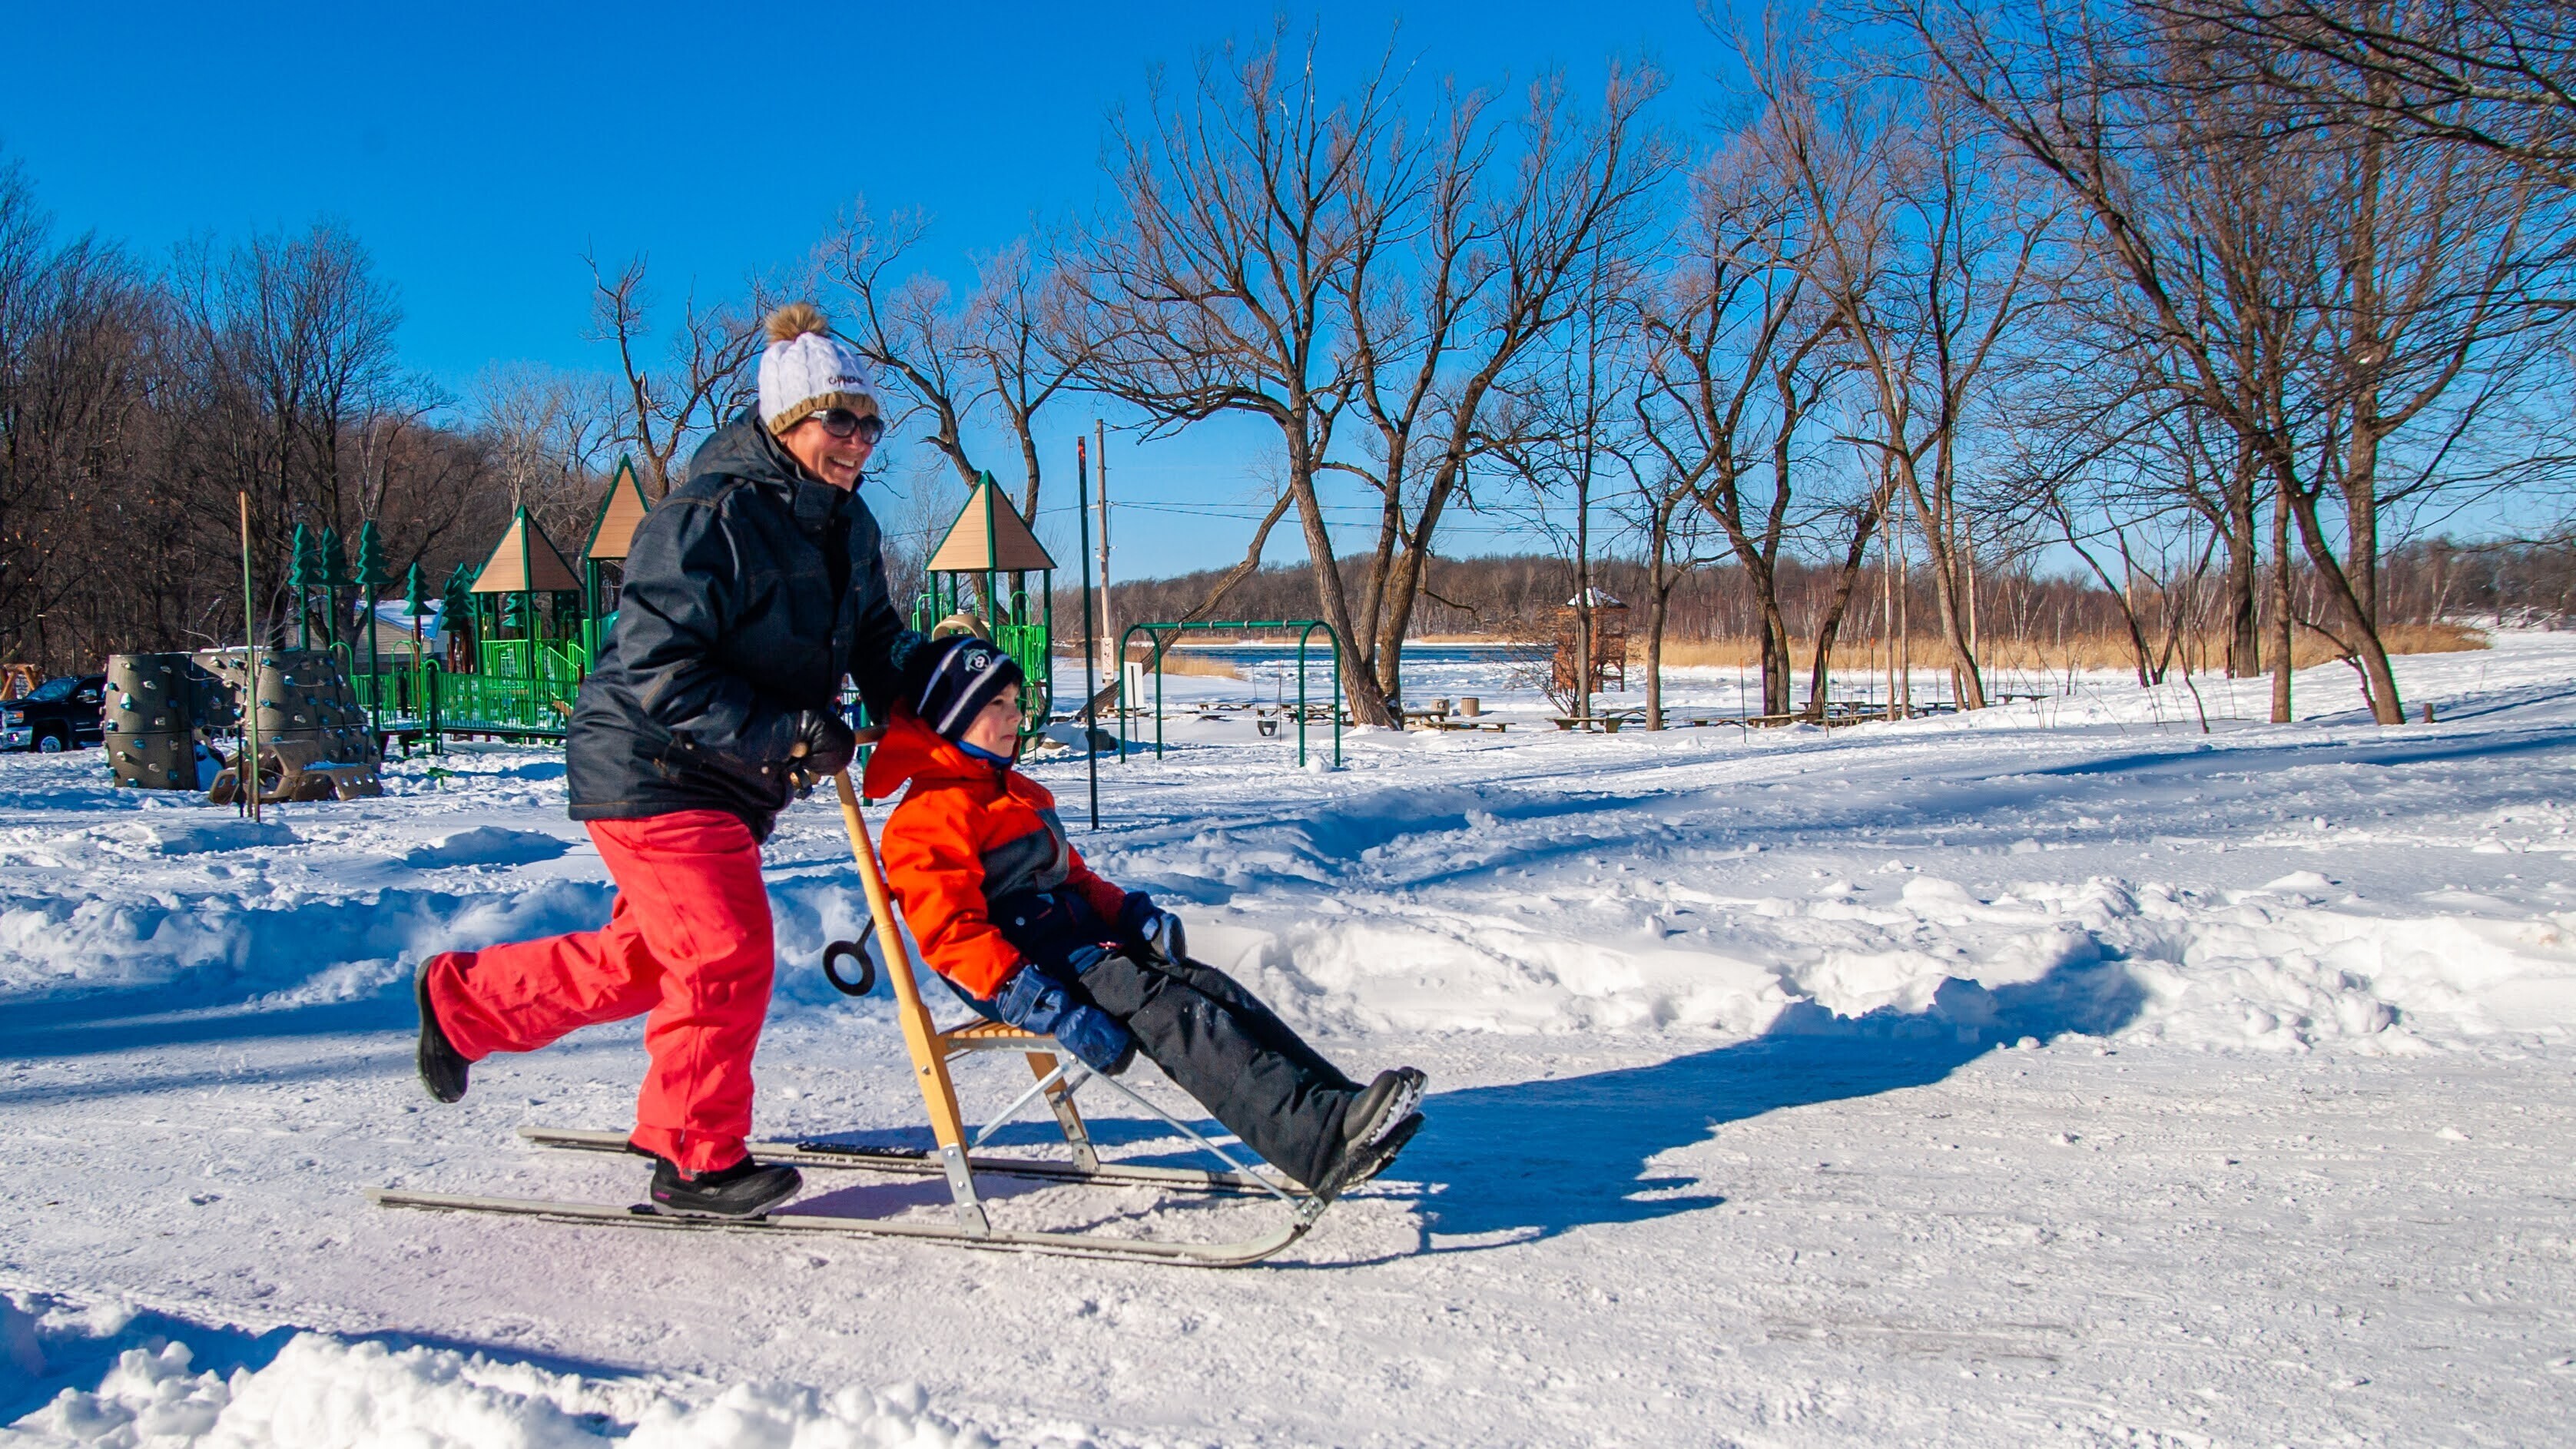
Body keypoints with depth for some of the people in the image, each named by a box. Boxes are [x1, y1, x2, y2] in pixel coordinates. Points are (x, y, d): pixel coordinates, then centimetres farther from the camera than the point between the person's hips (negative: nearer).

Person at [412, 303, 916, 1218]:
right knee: (726, 959, -8)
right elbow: (662, 675, -26)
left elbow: (872, 639, 15)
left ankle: (463, 1000, 37)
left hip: (727, 786, 9)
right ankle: (695, 1161, 9)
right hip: (653, 774, -9)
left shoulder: (845, 524, 7)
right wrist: (786, 734, -29)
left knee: (647, 959, 17)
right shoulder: (707, 518, -21)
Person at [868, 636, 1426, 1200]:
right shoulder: (929, 817, -8)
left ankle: (1337, 1105, -26)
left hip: (1083, 941, 9)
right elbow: (953, 933, -18)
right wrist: (1053, 1010, -28)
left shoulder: (1016, 792, 23)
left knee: (1204, 985, -14)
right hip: (1023, 974, -9)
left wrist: (1131, 914, 4)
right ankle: (1325, 1143, -43)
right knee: (1167, 1009, -28)